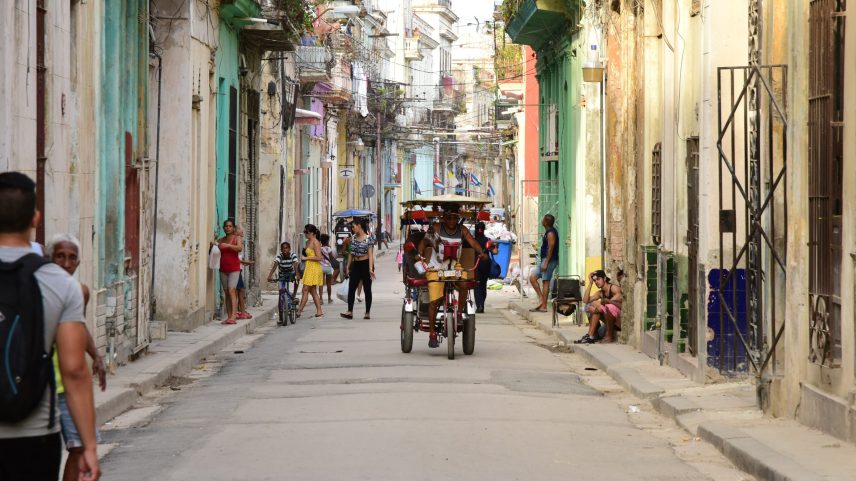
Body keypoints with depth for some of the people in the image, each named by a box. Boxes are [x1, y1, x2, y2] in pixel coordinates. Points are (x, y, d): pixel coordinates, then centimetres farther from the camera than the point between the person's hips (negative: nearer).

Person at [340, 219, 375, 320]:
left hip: (365, 264, -6)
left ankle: (368, 313, 8)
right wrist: (349, 265, 13)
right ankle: (350, 312, -4)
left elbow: (370, 254, -15)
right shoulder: (354, 238, 8)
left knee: (367, 289, 2)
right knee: (351, 288, -2)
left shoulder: (368, 239, -11)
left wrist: (370, 268, -22)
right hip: (356, 265, 6)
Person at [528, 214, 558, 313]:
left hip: (549, 260, -11)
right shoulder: (548, 232, 17)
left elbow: (550, 248, -20)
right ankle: (541, 300, 6)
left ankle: (543, 306, -6)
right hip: (545, 260, 11)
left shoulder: (550, 233, -14)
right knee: (532, 277, 8)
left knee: (545, 282, -8)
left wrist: (546, 263, -22)